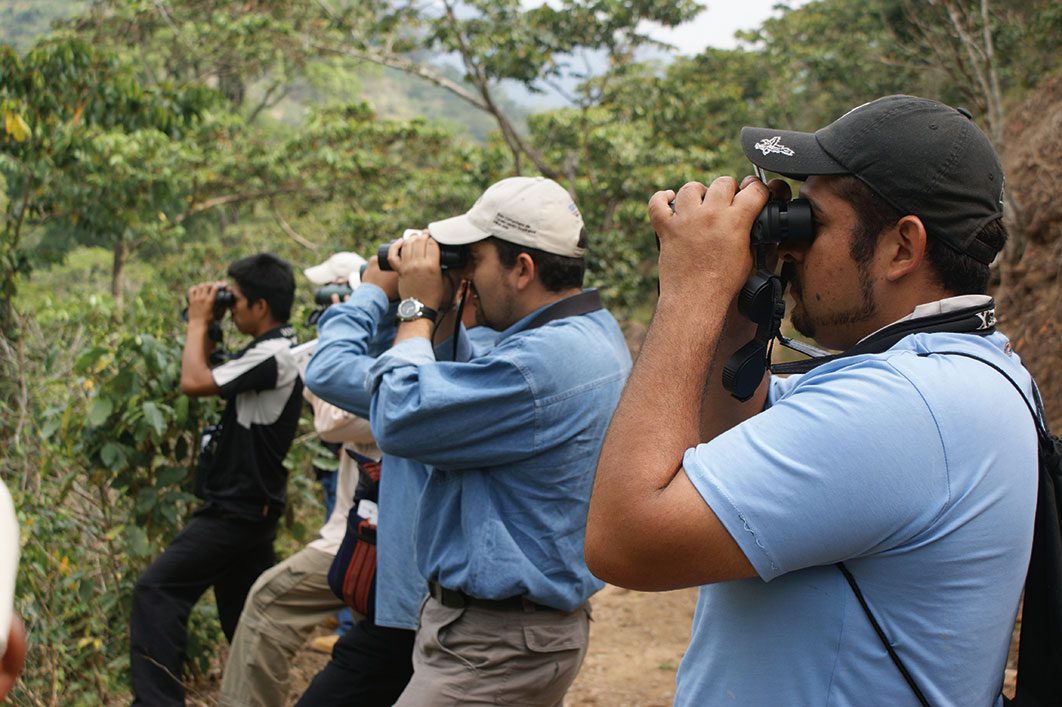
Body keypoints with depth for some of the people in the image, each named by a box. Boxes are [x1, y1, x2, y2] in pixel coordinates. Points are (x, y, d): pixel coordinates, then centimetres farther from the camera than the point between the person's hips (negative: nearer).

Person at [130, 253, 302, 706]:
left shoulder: (273, 354, -18)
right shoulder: (276, 352, 13)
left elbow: (193, 382, -22)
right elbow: (212, 380, 19)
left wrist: (198, 321, -9)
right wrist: (205, 327, 10)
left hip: (235, 511, -10)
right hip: (250, 509, 10)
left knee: (155, 590, -12)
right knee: (244, 613, 17)